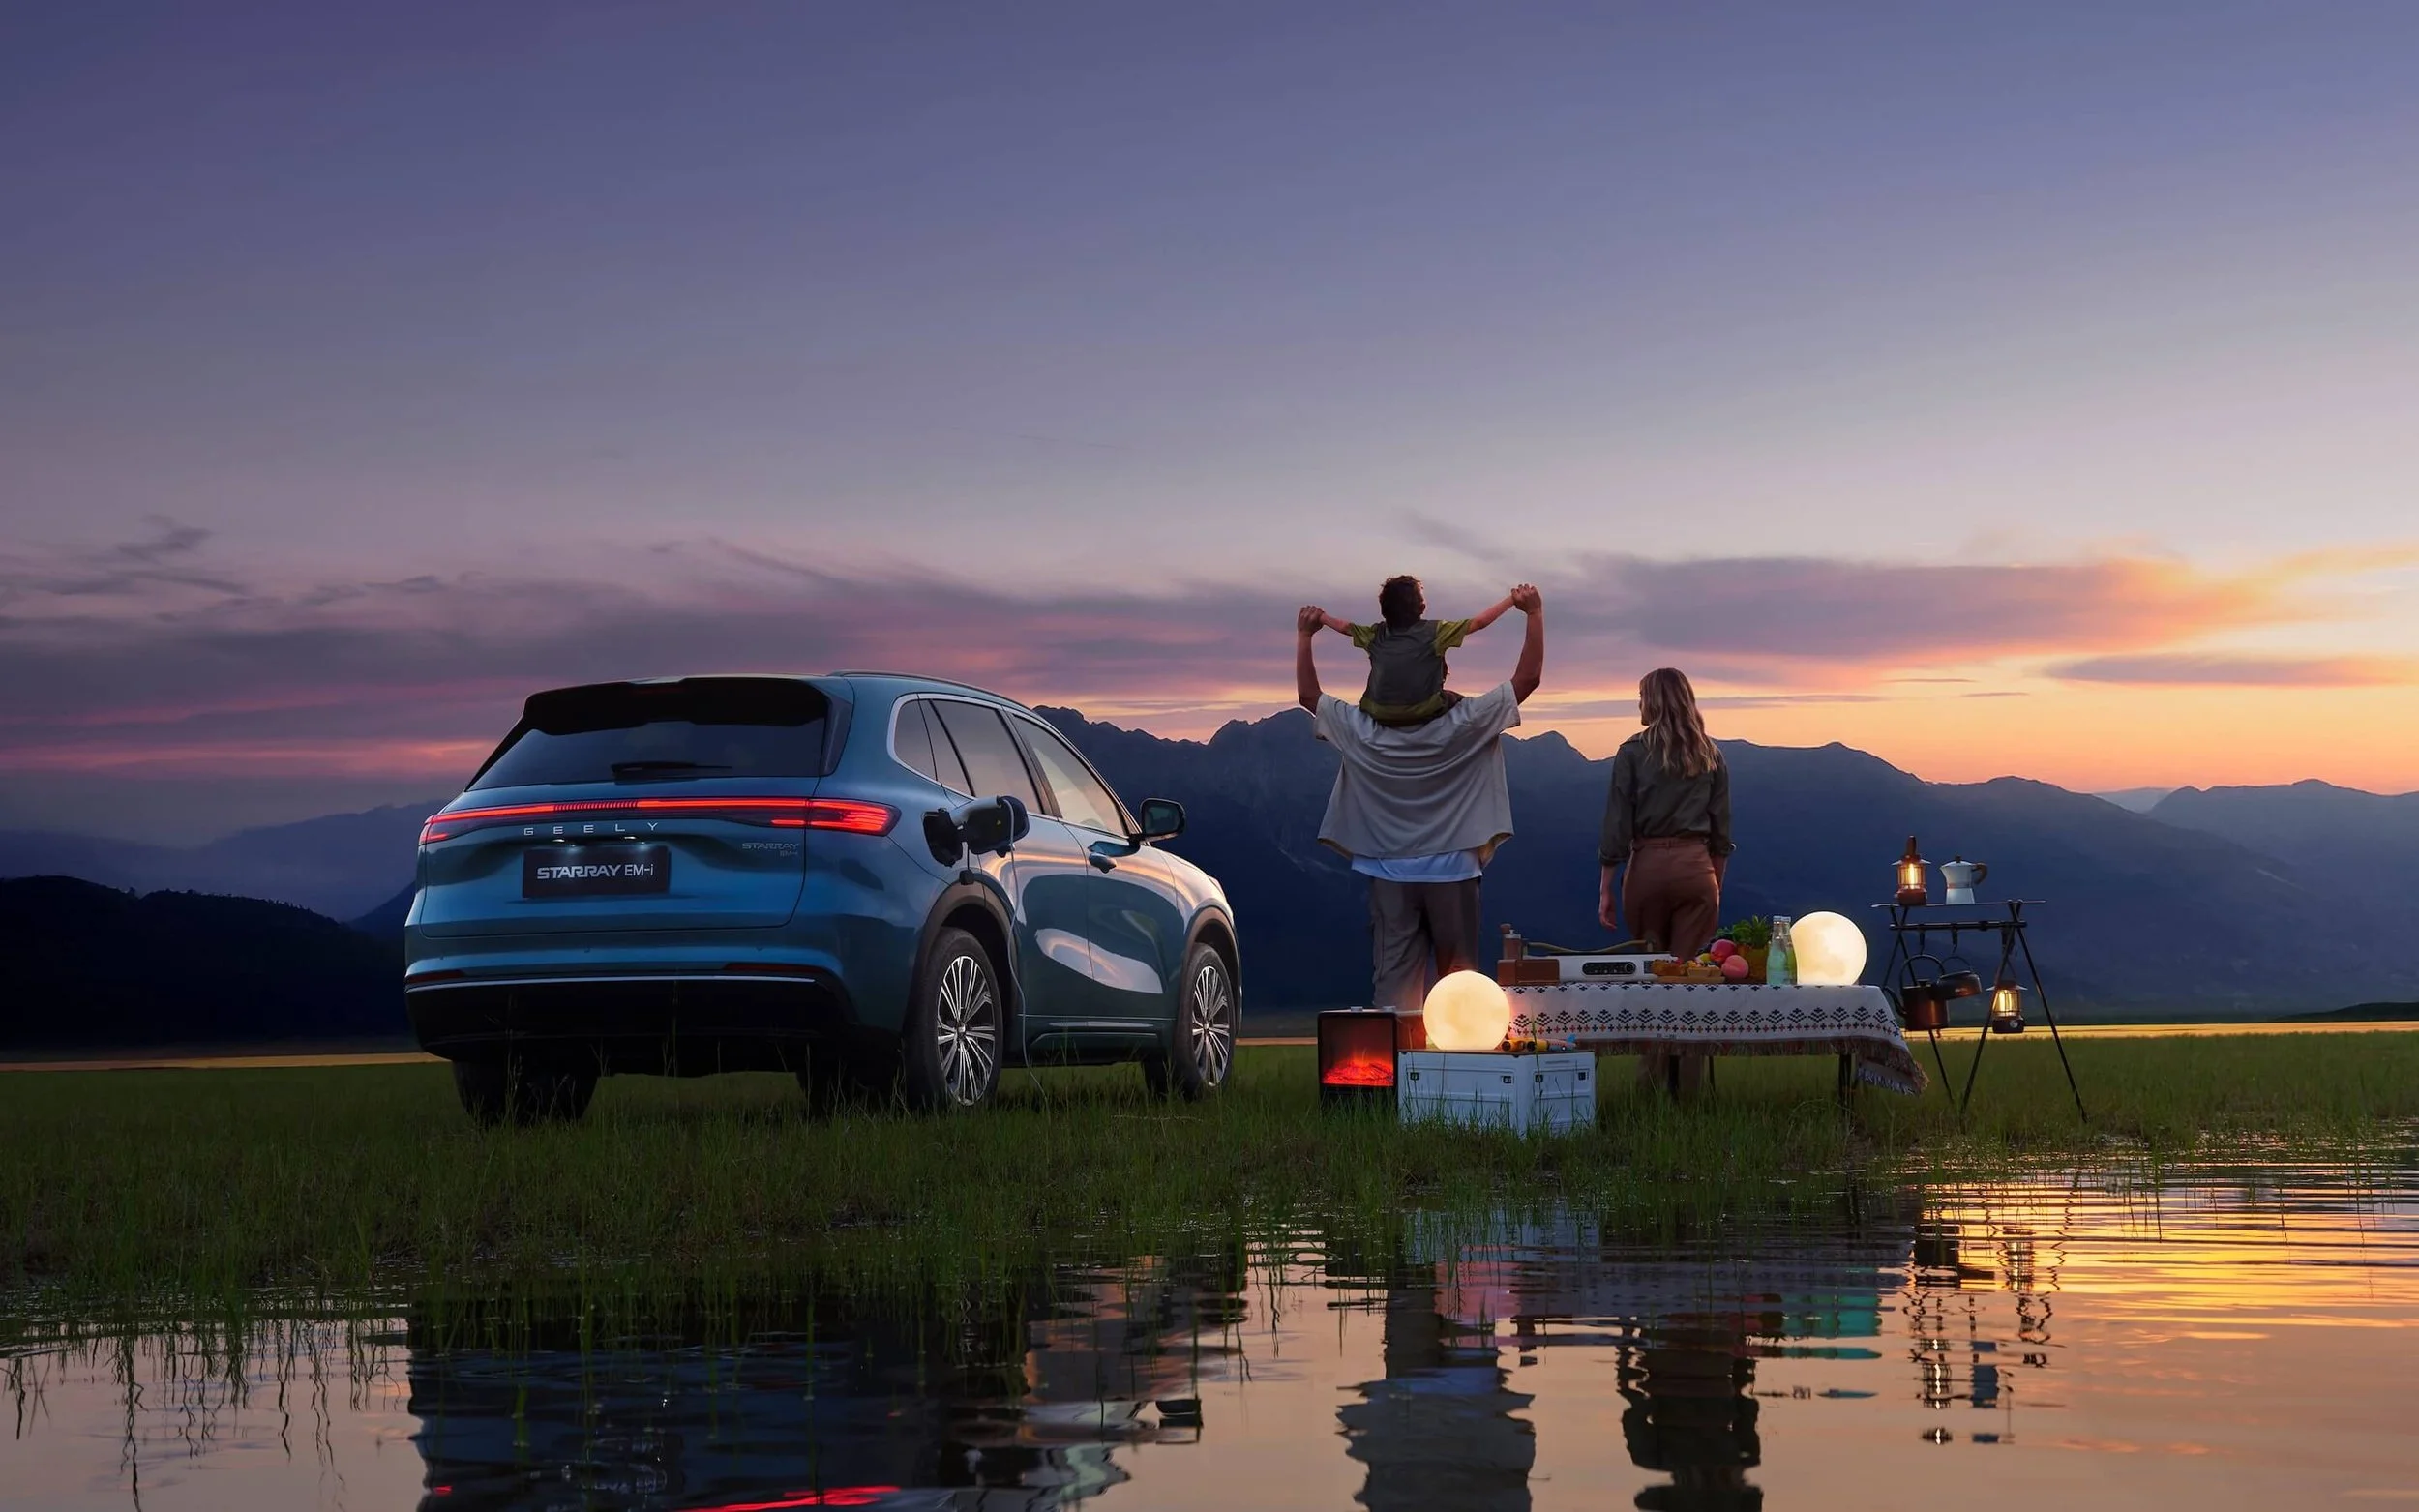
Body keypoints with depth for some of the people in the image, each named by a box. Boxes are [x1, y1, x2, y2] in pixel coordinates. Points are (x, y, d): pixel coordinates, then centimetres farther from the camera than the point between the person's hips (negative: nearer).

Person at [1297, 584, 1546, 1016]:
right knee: (1458, 978, 7)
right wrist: (1535, 614, -1)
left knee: (1394, 977, 3)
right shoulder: (1463, 725, -9)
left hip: (1389, 874, 1)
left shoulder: (1364, 732, -4)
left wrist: (1305, 635, 15)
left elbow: (1308, 695, 9)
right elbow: (1528, 678, -7)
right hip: (1451, 872, -1)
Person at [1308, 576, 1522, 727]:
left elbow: (1344, 627, 30)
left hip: (1380, 716, 4)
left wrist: (1319, 616, 49)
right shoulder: (1434, 632, 2)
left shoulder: (1376, 635, 13)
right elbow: (1479, 622, 4)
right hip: (1424, 713, -4)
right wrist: (1511, 599, 13)